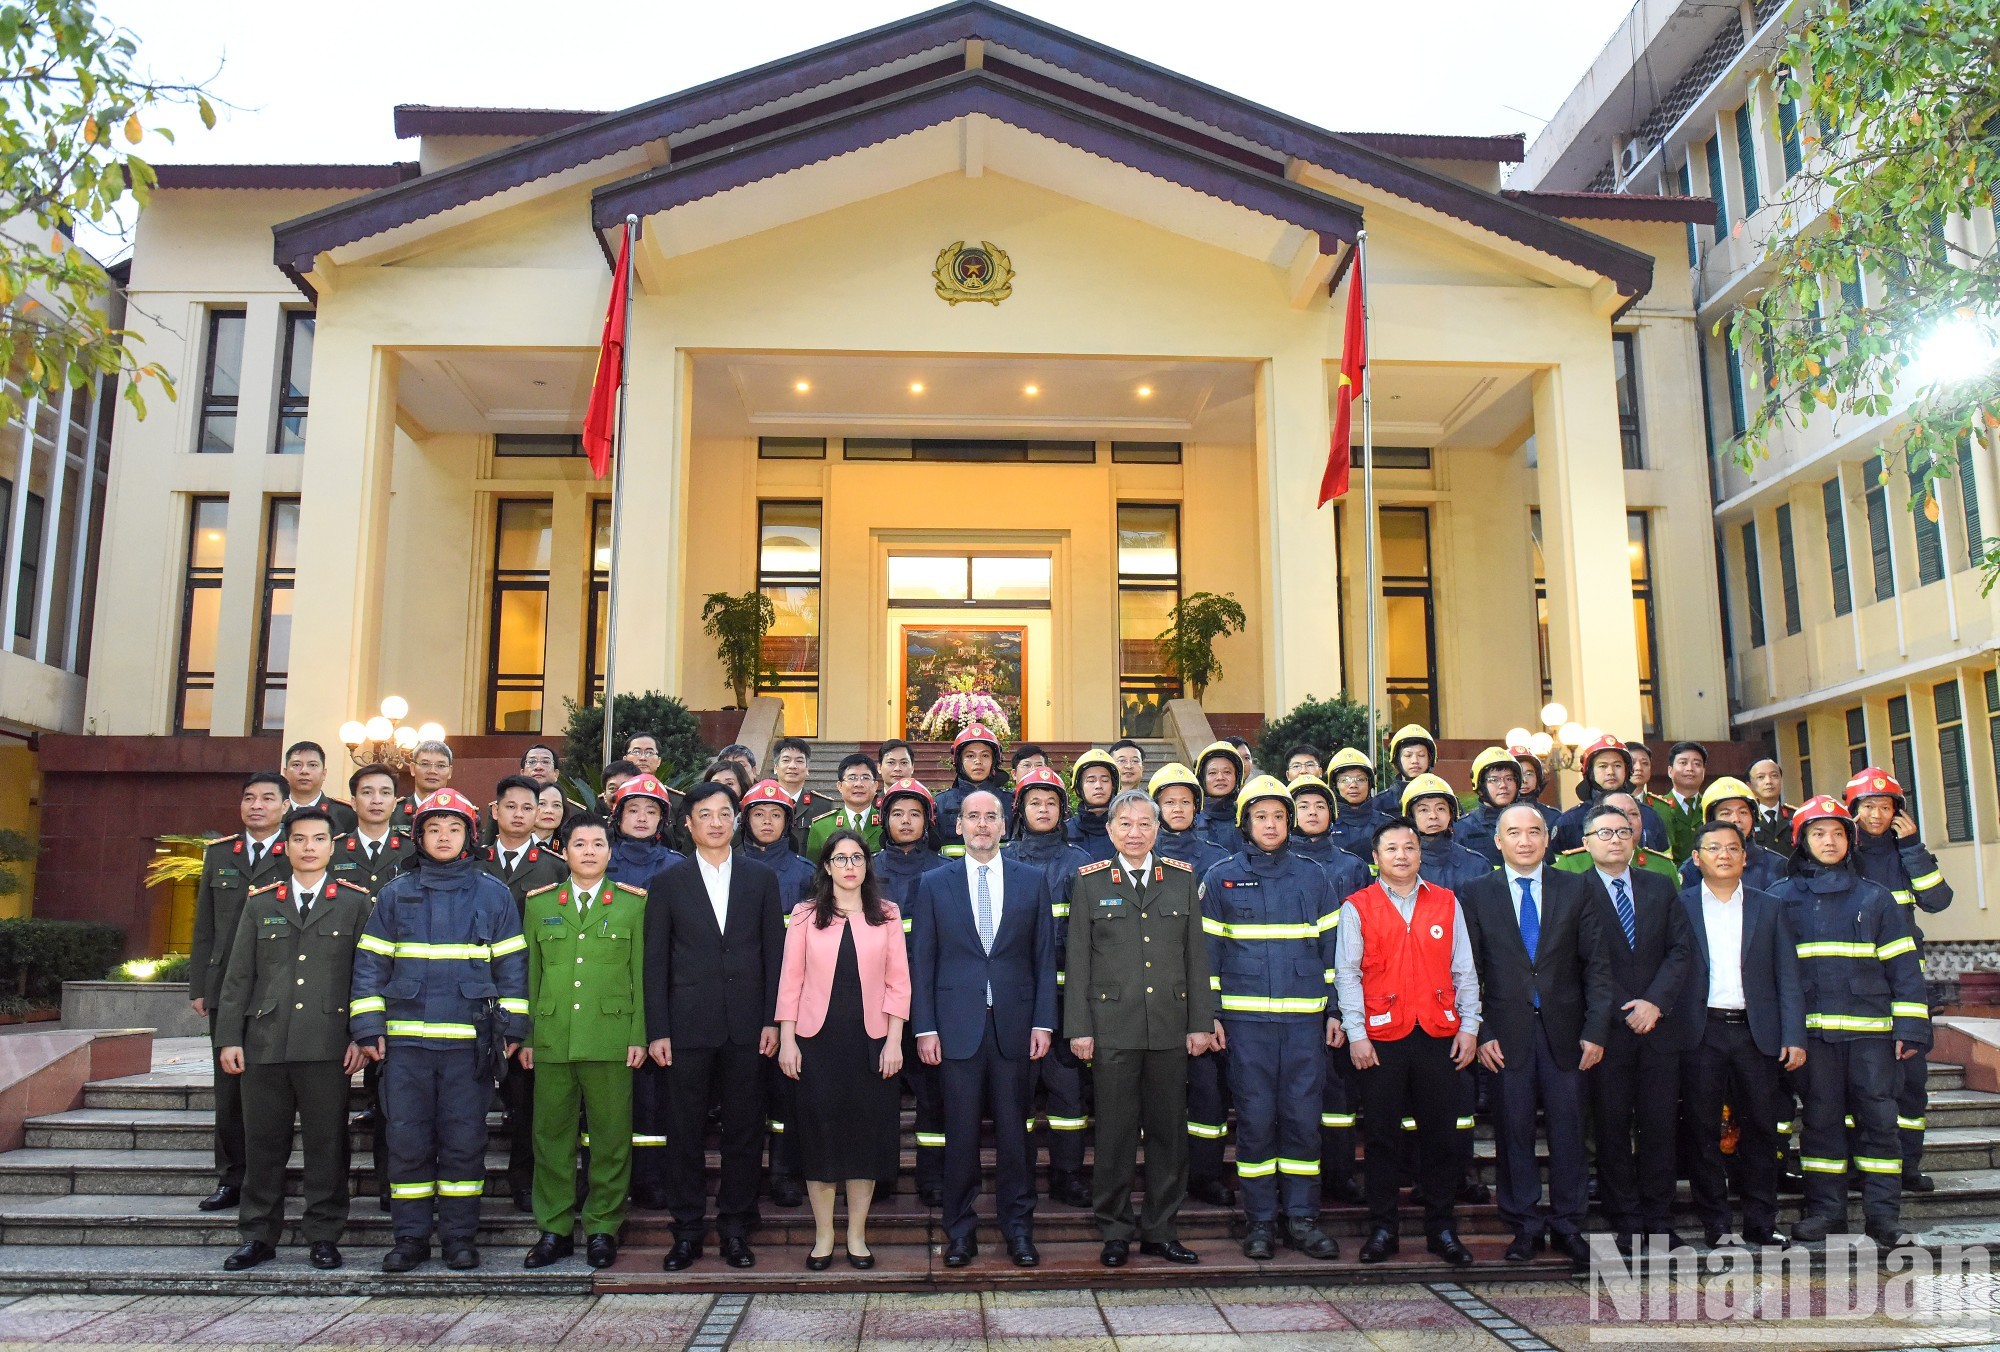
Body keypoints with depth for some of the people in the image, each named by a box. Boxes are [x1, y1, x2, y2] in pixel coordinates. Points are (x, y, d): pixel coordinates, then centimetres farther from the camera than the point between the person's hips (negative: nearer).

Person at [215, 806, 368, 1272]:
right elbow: (238, 976, 12)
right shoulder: (260, 903, 13)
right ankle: (259, 1236, 21)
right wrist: (229, 1038, 4)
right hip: (265, 1042, 2)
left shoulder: (355, 903, 6)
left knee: (326, 1143, 2)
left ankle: (323, 1235, 13)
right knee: (263, 1143, 8)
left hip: (327, 1045, -2)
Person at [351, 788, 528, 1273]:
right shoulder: (395, 894, 9)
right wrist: (369, 1029, 1)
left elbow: (511, 966, 7)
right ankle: (411, 1236, 16)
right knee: (407, 1140, 4)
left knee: (464, 1141, 2)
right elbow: (370, 964, 9)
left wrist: (512, 1028, 1)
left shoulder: (493, 894, 6)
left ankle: (460, 1235, 14)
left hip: (469, 1041, -1)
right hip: (405, 1038, 1)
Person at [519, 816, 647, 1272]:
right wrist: (525, 1036, 6)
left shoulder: (633, 903, 6)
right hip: (551, 1039, 2)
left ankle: (602, 1229, 16)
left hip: (611, 1039, -2)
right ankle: (554, 1230, 19)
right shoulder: (540, 904, 12)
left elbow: (640, 973, 4)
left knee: (610, 1136, 3)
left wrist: (638, 1036, -2)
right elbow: (531, 974, 12)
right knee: (551, 1135, 7)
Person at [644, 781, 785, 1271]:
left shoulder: (761, 878, 8)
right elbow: (655, 962, 3)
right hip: (688, 1025, -1)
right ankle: (688, 1230, 18)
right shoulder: (667, 882, 5)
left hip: (746, 1027, 1)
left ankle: (735, 1228, 19)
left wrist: (772, 1020, -1)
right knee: (684, 1132, 5)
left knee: (744, 1130, 6)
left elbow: (774, 953, 7)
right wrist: (657, 1030, -3)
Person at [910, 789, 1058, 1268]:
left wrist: (1043, 1022, -1)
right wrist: (924, 1027, -3)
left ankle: (1018, 1228, 19)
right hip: (957, 1025, 0)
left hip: (1013, 1023, 0)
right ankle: (960, 1231, 17)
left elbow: (1045, 956, 6)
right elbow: (922, 960, 4)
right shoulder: (934, 884, 6)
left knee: (1013, 1130, 6)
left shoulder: (1032, 880, 7)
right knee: (961, 1133, 5)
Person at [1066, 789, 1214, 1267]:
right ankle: (1115, 1231, 16)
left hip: (1170, 1028, 2)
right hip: (1112, 1027, -2)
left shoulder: (1183, 879, 8)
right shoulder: (1089, 882, 3)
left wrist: (1201, 1022, 4)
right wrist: (1078, 1028, -4)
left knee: (1169, 1130, 8)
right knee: (1115, 1131, 3)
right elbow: (1078, 961, 2)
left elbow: (1197, 955, 9)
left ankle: (1160, 1230, 21)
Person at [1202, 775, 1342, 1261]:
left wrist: (1336, 1010, 7)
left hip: (1305, 1018, 2)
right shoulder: (1221, 878, 4)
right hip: (1246, 1019, -1)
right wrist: (1208, 1014, -1)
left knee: (1302, 1116, 2)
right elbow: (1206, 949, 5)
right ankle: (1260, 1221, 12)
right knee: (1255, 1118, 1)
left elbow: (1331, 945, 12)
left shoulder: (1313, 876, 9)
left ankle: (1302, 1218, 14)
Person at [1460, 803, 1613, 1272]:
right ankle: (1524, 1225, 16)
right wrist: (1480, 1032, -7)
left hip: (1564, 1030, 1)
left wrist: (1596, 1029, -3)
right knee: (1513, 1130, 4)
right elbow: (1468, 970, 1)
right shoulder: (1477, 894, 3)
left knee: (1568, 1127, 5)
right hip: (1506, 1031, -1)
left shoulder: (1575, 890, 6)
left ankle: (1568, 1224, 19)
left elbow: (1596, 964, 4)